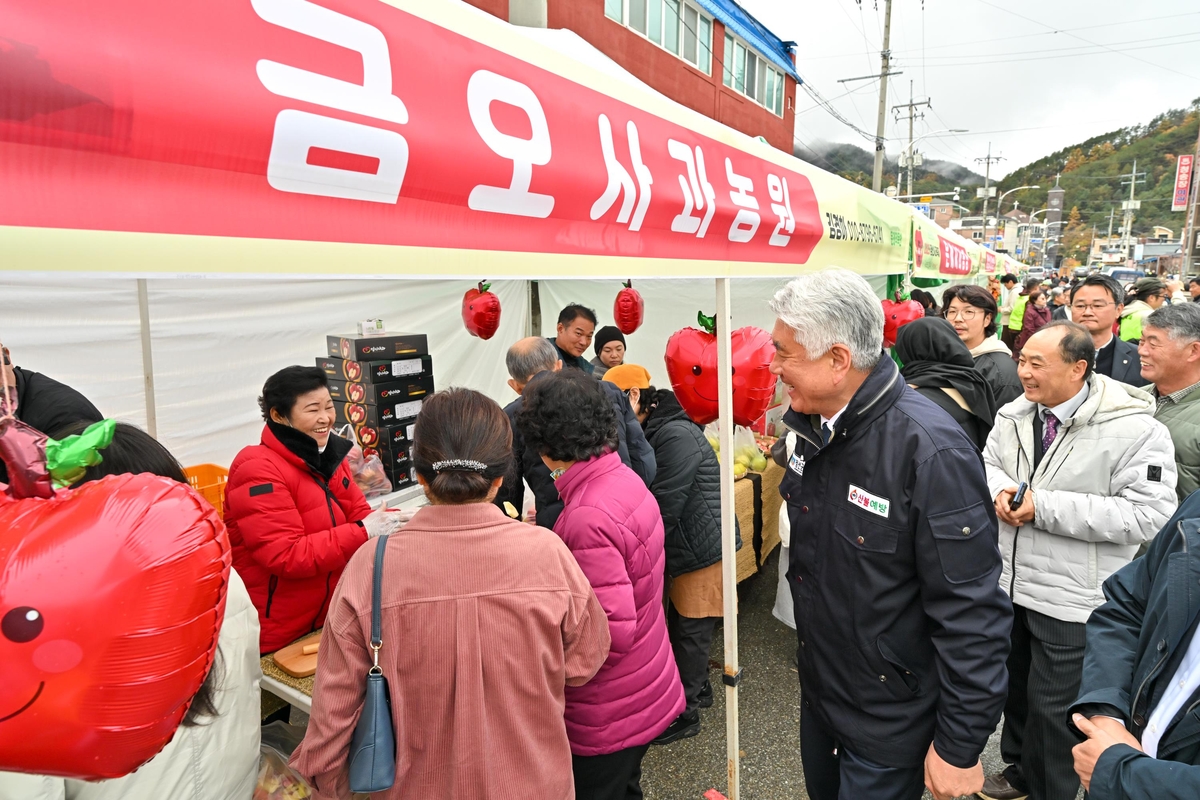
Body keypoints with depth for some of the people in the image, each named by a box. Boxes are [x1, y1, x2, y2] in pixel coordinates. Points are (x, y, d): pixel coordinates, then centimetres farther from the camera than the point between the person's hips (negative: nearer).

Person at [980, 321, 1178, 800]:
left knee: (1052, 706, 9)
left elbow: (1147, 515, -23)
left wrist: (1045, 506, -25)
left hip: (1071, 599, -6)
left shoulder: (1134, 431, -19)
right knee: (1014, 685, 23)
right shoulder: (1015, 415, 1)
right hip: (1008, 581, 6)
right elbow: (987, 465, 14)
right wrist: (999, 489, -11)